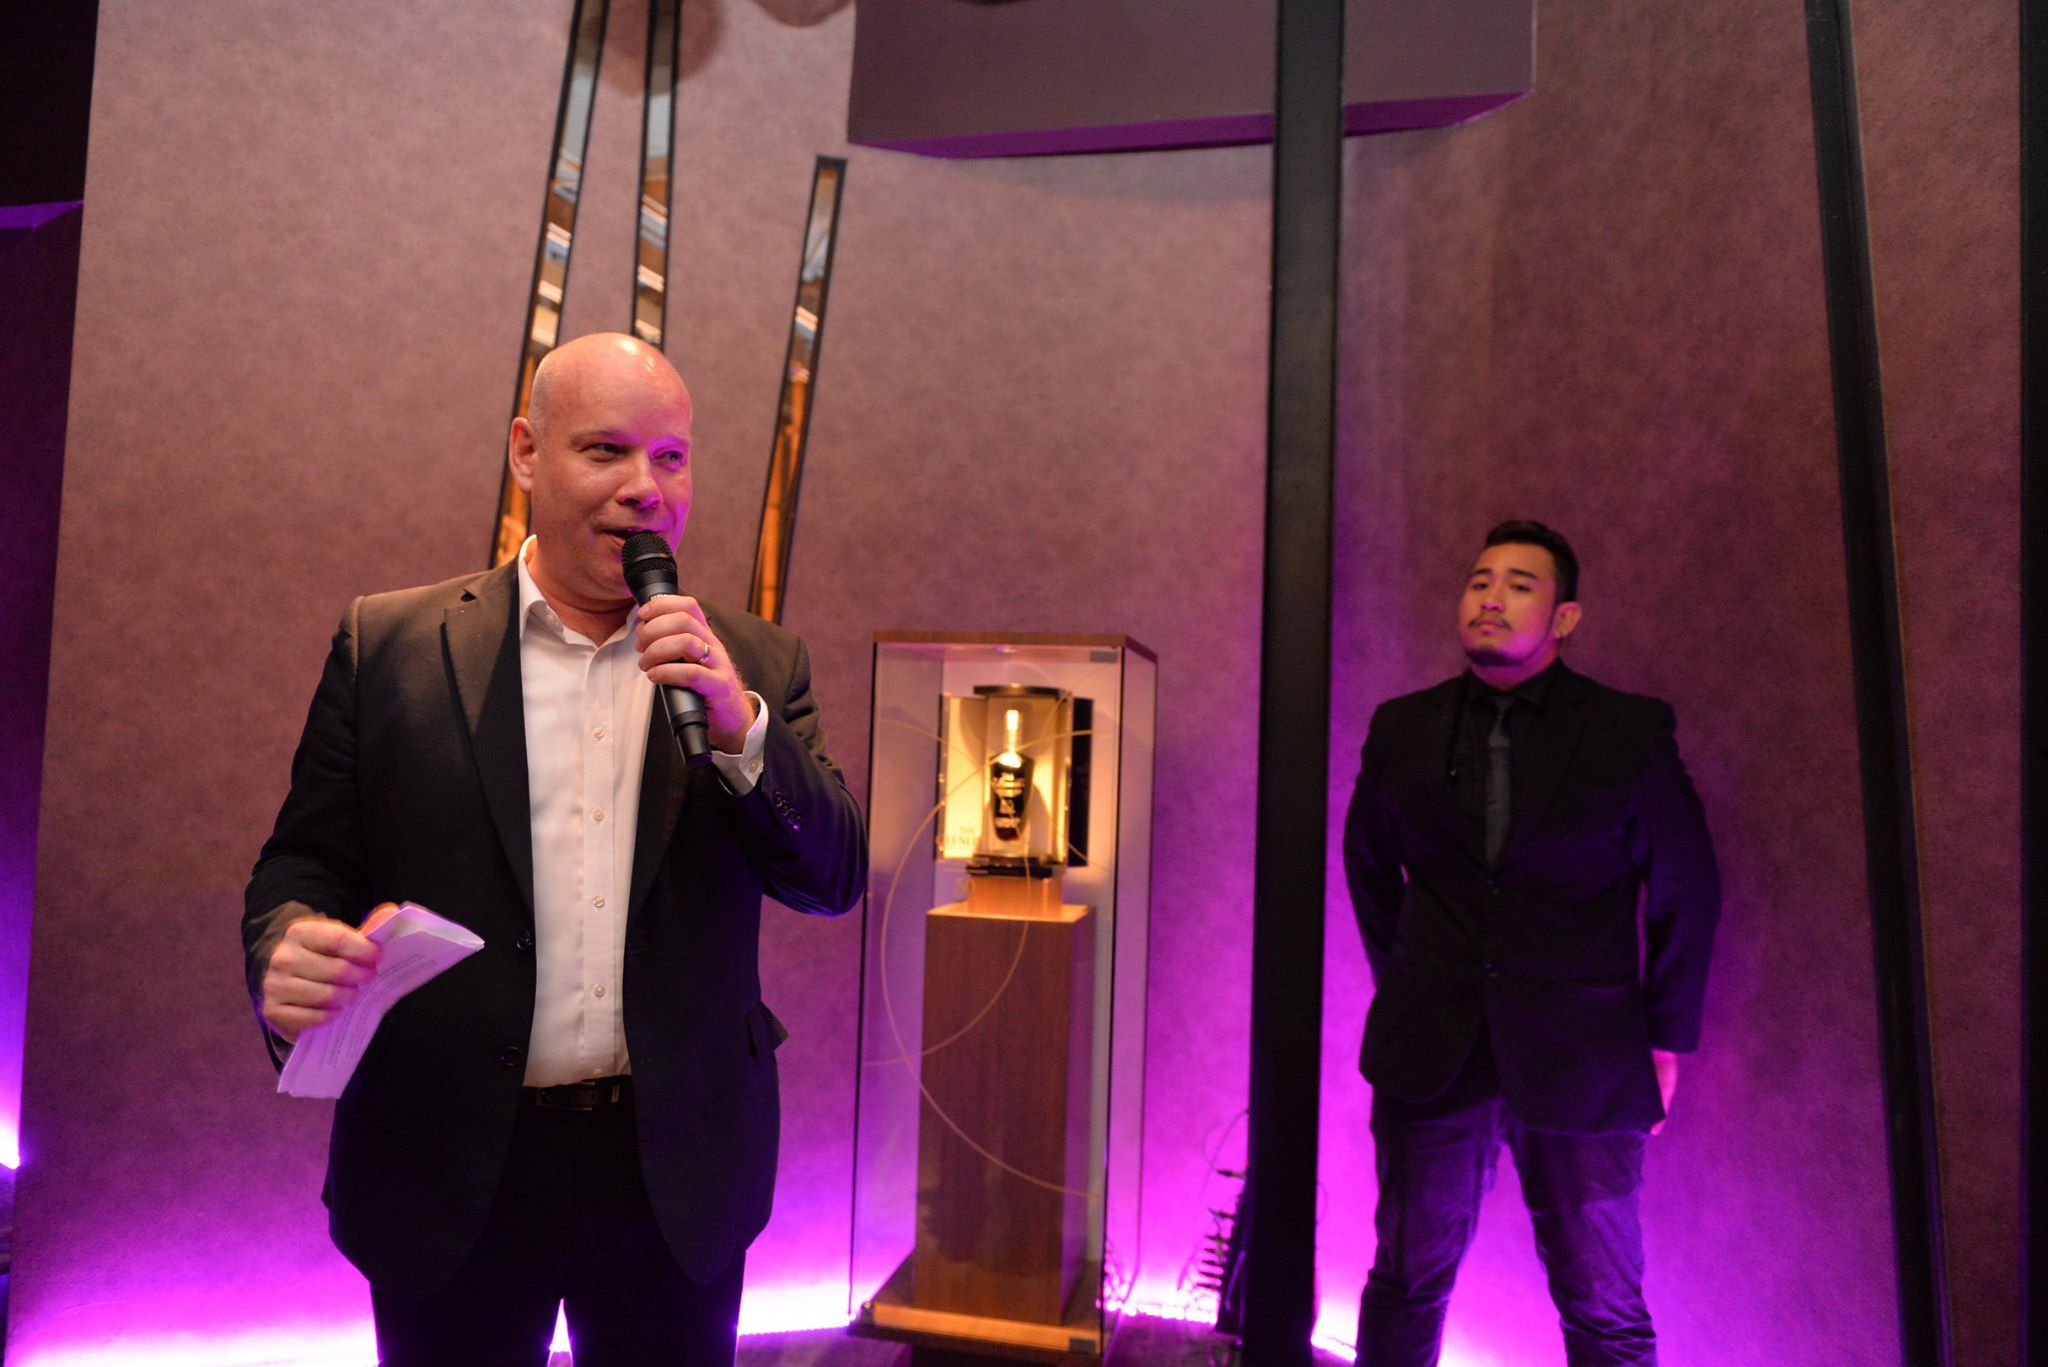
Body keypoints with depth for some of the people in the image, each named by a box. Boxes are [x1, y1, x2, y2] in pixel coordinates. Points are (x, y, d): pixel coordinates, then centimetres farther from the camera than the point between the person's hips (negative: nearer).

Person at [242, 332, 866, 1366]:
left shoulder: (756, 666, 1)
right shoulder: (388, 645, -1)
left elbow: (835, 880, -3)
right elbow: (304, 864, 1)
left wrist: (740, 725, -19)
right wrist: (288, 951, -21)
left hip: (677, 1177, 1)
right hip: (451, 1172, -1)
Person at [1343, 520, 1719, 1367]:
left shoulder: (1632, 734, -3)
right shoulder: (1401, 729, 4)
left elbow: (1686, 890, 6)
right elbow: (1368, 861, 18)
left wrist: (1666, 1040, 6)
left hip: (1581, 1062, -1)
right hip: (1429, 1057, 2)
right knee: (1405, 1284, 10)